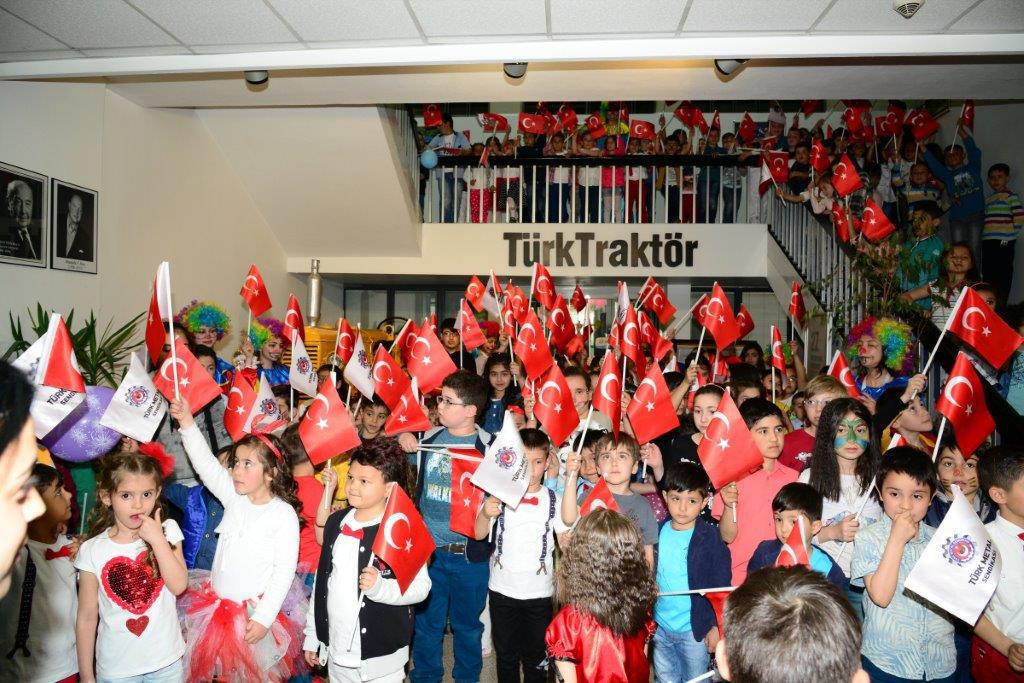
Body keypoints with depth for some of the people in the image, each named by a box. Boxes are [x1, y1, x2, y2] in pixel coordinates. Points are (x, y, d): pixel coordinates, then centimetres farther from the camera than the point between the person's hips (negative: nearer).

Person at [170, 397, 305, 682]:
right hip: (216, 607, 5)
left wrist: (264, 618, -15)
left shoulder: (284, 514, -14)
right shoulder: (234, 498, 0)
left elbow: (284, 570, -14)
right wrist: (187, 423, -17)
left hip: (256, 613, -5)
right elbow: (205, 463, -6)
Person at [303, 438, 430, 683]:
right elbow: (321, 580, 11)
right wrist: (312, 635, 15)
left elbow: (421, 586, -18)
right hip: (335, 650, 6)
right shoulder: (336, 522, 3)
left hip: (381, 656, -5)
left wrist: (380, 587, -33)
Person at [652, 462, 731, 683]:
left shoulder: (710, 538, -16)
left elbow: (721, 587, -11)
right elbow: (650, 575, 6)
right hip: (660, 626, 4)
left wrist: (717, 626, -9)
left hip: (695, 629, -4)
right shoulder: (659, 532, -4)